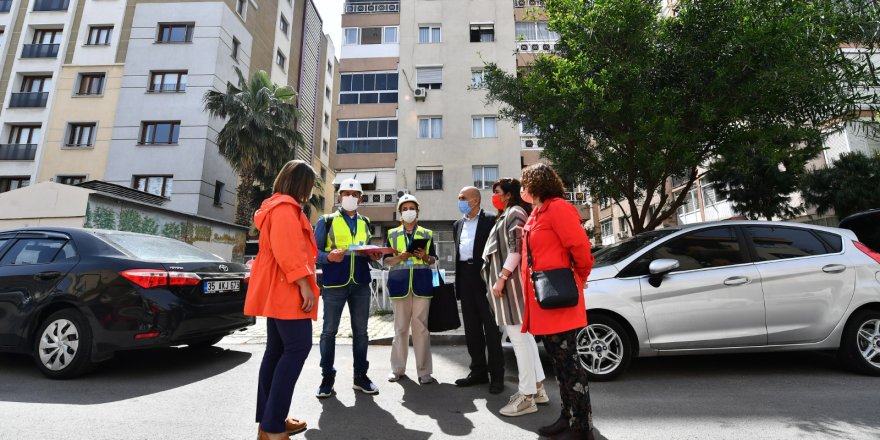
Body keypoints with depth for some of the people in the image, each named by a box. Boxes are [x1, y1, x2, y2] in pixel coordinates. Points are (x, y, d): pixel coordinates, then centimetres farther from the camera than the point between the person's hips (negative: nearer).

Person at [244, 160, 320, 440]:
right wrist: (304, 284, -24)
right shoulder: (285, 206, -12)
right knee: (297, 348, -11)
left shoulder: (276, 206, 21)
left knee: (277, 351, 10)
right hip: (287, 290, -11)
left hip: (278, 291, 11)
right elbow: (287, 251, -23)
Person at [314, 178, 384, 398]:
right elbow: (315, 251, -4)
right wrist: (329, 256, -24)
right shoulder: (326, 221, 2)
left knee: (360, 330, 8)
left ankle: (360, 375, 20)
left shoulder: (365, 223, 16)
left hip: (361, 284, 4)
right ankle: (327, 377, 16)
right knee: (329, 330, 3)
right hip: (334, 283, -3)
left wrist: (374, 256, -5)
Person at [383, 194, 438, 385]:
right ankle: (398, 368, 20)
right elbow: (386, 260, 6)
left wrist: (425, 256, -11)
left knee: (421, 326, 0)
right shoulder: (392, 234, 9)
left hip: (421, 283, 0)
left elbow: (433, 260, 11)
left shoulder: (426, 234, 10)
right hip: (400, 283, 1)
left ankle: (424, 371, 9)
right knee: (400, 327, 7)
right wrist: (400, 257, -14)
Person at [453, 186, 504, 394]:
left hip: (485, 278, -6)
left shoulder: (490, 220, -3)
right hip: (466, 279, 6)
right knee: (472, 328, 12)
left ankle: (496, 375, 14)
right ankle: (478, 371, 25)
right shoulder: (458, 224, 16)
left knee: (491, 328, 2)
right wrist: (458, 282, 13)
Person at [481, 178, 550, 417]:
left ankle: (527, 396, 0)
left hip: (510, 281, -10)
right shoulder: (506, 216, 23)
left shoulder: (515, 212, -6)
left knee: (518, 338, -7)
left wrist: (501, 279, -20)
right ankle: (537, 387, 23)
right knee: (524, 336, 14)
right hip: (506, 281, 10)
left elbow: (516, 249, -17)